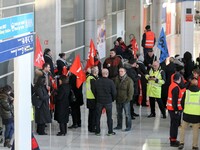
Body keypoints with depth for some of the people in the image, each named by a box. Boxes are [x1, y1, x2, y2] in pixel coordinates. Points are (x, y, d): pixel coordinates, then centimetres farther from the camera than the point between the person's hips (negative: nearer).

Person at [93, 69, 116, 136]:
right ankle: (110, 131, 10)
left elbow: (94, 91, 2)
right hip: (108, 102, -2)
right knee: (109, 117, 7)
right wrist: (112, 99, 9)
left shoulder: (97, 82, -6)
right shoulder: (110, 82, -13)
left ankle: (97, 131, 12)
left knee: (98, 117, 10)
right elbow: (114, 92, -9)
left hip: (99, 102, 2)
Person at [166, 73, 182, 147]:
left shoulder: (172, 85, 9)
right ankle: (173, 141, 1)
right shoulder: (176, 88, -22)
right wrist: (176, 110, -21)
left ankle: (172, 138, 32)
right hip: (174, 109, -10)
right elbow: (175, 100, -24)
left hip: (170, 108, 10)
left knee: (173, 124, 21)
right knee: (175, 124, -3)